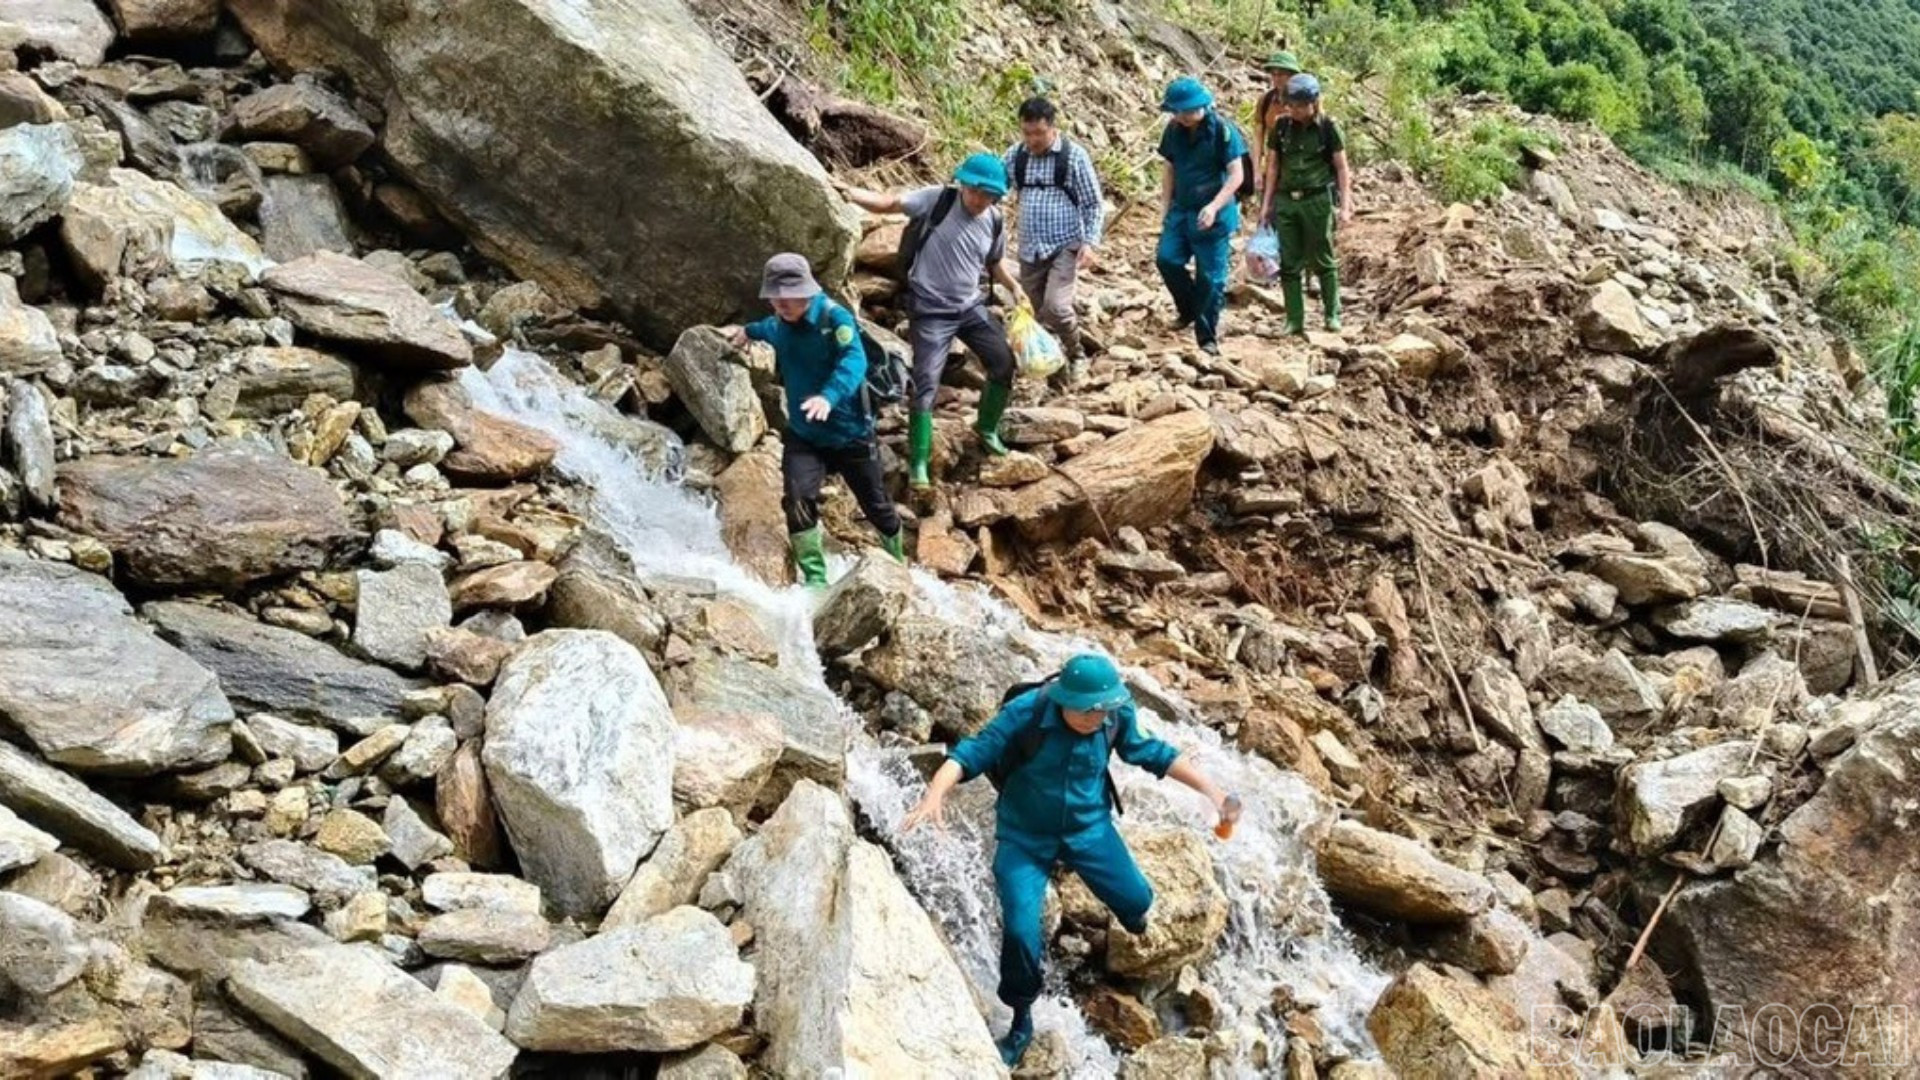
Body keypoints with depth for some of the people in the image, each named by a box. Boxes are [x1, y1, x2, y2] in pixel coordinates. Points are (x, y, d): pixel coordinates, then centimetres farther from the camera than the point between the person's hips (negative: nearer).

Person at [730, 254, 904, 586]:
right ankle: (815, 577, -9)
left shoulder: (835, 317, -21)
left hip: (850, 433, -4)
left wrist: (829, 396, -57)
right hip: (802, 434, 4)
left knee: (877, 507, 12)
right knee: (797, 500, -20)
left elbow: (854, 361, -38)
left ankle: (898, 564, 40)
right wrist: (752, 330, 51)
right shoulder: (781, 324, 1)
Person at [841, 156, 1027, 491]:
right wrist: (849, 193, -36)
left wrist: (1014, 287, 5)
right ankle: (918, 463, 0)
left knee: (1004, 363, 10)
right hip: (931, 311, -6)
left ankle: (986, 428, 35)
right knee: (926, 383, -10)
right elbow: (888, 203, -22)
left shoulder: (994, 223, 1)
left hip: (972, 307, 6)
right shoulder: (937, 200, -14)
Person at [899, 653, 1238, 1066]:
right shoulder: (1025, 712, -29)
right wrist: (935, 795, -47)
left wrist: (1209, 789, -4)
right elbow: (972, 753, -30)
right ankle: (1022, 1019, 14)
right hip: (1024, 835, -3)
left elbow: (1151, 752, -2)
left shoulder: (1117, 715, -19)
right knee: (1020, 928, -12)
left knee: (1138, 899, 8)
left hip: (1089, 827, 3)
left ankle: (1134, 921, 50)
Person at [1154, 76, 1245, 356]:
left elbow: (1236, 175, -14)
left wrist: (1214, 207, -24)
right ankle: (1189, 311, 15)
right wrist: (1165, 206, 8)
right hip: (1181, 210, 5)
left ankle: (1207, 337, 10)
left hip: (1214, 215, -5)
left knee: (1210, 276, -1)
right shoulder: (1174, 130, 3)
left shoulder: (1222, 130, -13)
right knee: (1167, 259, -8)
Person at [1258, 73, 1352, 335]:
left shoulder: (1328, 128, -4)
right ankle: (1294, 320, 9)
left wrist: (1345, 205, -5)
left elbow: (1342, 168, 0)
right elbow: (1273, 166, 11)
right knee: (1289, 263, 3)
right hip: (1286, 201, 3)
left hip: (1318, 200, -3)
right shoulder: (1282, 127, 4)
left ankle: (1332, 314, 19)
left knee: (1323, 261, 6)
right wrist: (1266, 203, 9)